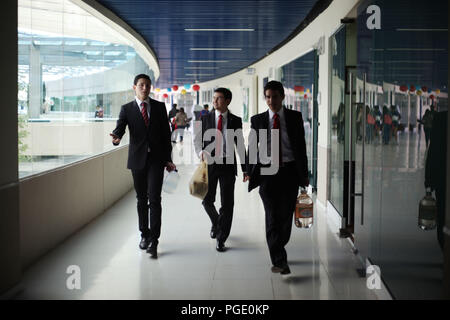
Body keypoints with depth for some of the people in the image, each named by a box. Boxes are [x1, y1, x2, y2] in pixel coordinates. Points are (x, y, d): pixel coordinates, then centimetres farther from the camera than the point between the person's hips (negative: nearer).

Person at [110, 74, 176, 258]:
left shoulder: (159, 107, 6)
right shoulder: (127, 109, 4)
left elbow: (166, 133, 7)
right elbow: (120, 128, -9)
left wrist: (168, 159, 3)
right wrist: (116, 138, -33)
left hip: (156, 159, -1)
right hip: (137, 159, 1)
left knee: (154, 198, -11)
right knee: (141, 199, 11)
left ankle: (153, 240, -12)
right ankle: (144, 234, 25)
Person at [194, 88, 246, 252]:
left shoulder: (236, 121, 3)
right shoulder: (206, 118, 4)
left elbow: (240, 145, 7)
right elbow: (197, 139, 7)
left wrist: (245, 168, 6)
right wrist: (201, 152, -15)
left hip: (228, 165, -1)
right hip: (209, 163, 1)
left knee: (227, 204, -1)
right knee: (207, 200, 4)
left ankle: (221, 239, 9)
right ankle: (215, 222, 36)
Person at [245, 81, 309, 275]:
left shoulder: (295, 117, 6)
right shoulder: (258, 120, 7)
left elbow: (301, 146, 7)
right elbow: (252, 147, 8)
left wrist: (304, 174, 5)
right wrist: (250, 172, 0)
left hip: (289, 172, 1)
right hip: (267, 172, -1)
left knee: (286, 215, 5)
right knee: (272, 217, -8)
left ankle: (278, 250, 27)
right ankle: (279, 261, -10)